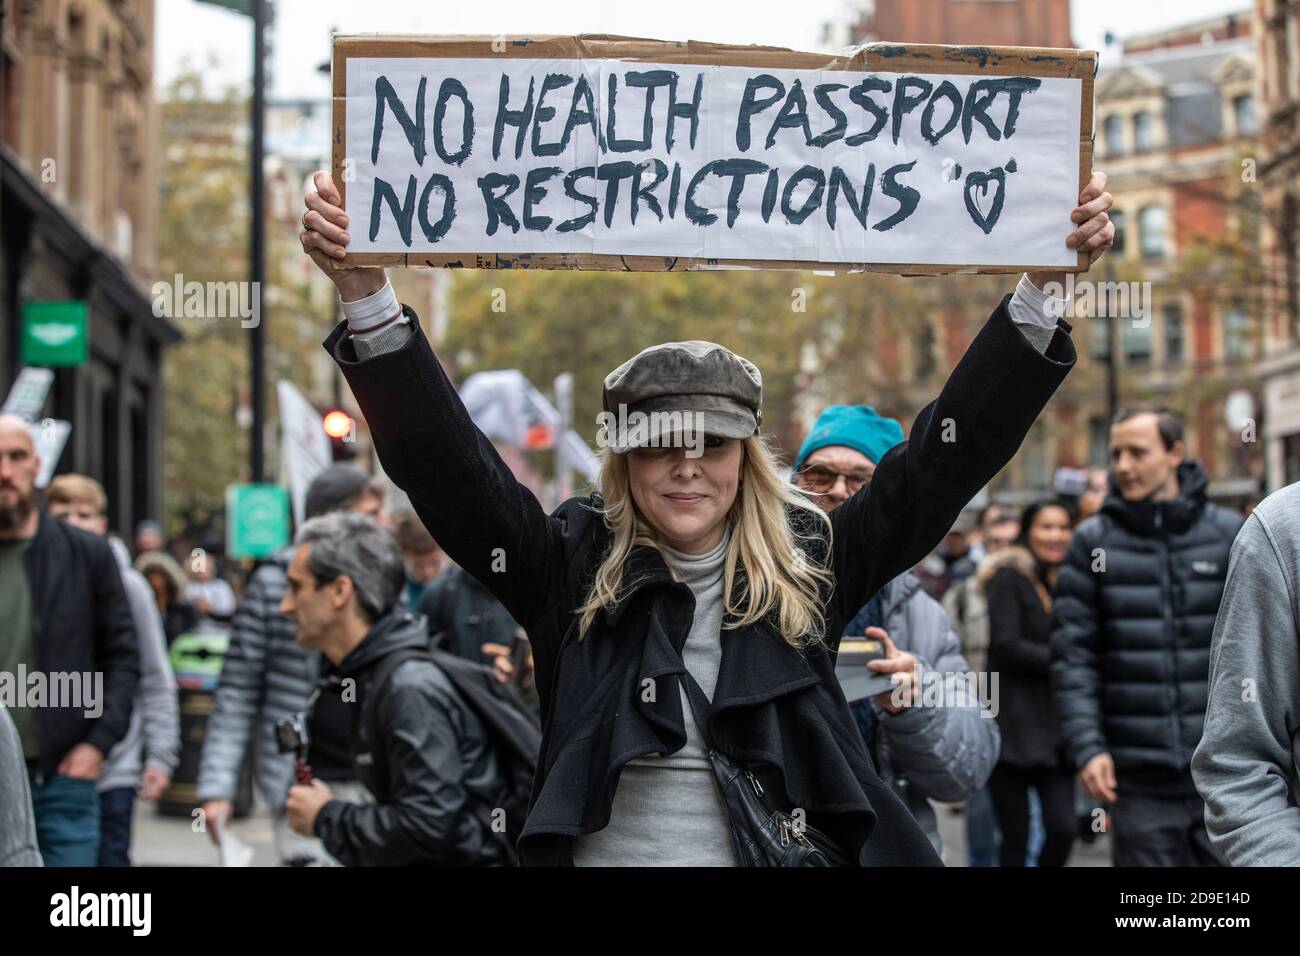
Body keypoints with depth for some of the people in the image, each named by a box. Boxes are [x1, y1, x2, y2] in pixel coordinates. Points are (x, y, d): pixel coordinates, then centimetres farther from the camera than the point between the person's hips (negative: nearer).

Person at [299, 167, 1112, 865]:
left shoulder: (811, 569, -1)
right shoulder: (573, 568, -3)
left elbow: (947, 453, -4)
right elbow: (445, 462, -12)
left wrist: (1040, 288, -12)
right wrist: (366, 294, -23)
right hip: (599, 850, -1)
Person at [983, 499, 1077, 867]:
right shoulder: (1008, 579, -3)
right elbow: (1006, 646, -14)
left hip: (1055, 725, 5)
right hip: (1013, 726, -5)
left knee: (1063, 827, -5)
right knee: (1016, 834, -1)